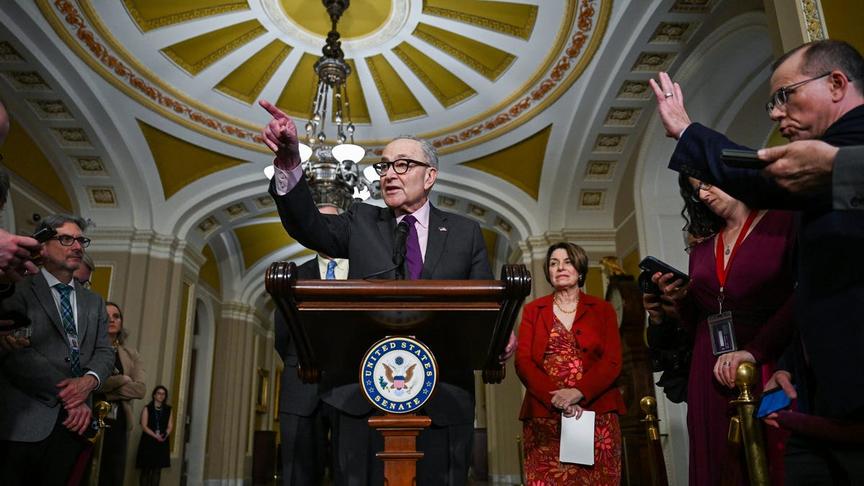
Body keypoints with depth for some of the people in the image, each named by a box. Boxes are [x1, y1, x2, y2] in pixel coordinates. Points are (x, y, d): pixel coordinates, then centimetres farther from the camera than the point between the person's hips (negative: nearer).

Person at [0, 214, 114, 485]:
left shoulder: (93, 302, 18)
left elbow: (104, 352, 11)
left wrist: (89, 380, -12)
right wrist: (67, 394, -14)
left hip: (74, 419, 5)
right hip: (25, 420, -5)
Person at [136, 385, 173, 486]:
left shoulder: (168, 410, 10)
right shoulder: (147, 408, 1)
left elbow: (170, 426, 5)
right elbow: (144, 426, -7)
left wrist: (164, 435, -15)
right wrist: (155, 436, -18)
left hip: (162, 443, 3)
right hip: (148, 442, -3)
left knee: (157, 470, 2)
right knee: (146, 469, -3)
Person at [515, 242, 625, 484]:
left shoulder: (602, 309, 11)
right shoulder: (532, 310, 12)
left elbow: (612, 361, -1)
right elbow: (523, 361, 1)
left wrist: (578, 393, -16)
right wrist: (555, 397, -14)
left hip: (597, 414, 0)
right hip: (544, 416, 0)